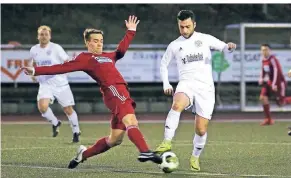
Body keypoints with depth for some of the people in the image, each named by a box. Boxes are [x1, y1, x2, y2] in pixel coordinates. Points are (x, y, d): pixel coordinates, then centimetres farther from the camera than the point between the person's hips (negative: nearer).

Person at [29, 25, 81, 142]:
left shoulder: (56, 48, -8)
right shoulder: (34, 50, 4)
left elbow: (68, 63, -6)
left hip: (61, 84, -2)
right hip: (45, 85, 2)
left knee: (68, 110, 3)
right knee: (42, 107, -22)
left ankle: (76, 132, 26)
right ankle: (55, 123, 7)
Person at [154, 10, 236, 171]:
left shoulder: (205, 39, 7)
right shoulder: (174, 45, 11)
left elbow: (224, 48, 3)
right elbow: (164, 63, 24)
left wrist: (229, 47, -22)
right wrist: (166, 84, 12)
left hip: (205, 87, 0)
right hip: (186, 84, 0)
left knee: (201, 129, -1)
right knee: (177, 104, -36)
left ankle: (195, 158, 24)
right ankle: (167, 142, -37)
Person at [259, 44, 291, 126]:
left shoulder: (273, 59, -20)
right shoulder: (263, 60, 6)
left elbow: (276, 72, -25)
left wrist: (274, 84, -29)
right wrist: (261, 79, 2)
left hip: (279, 83, -8)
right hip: (269, 83, 8)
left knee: (280, 102, -7)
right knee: (263, 97, -10)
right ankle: (268, 119, -3)